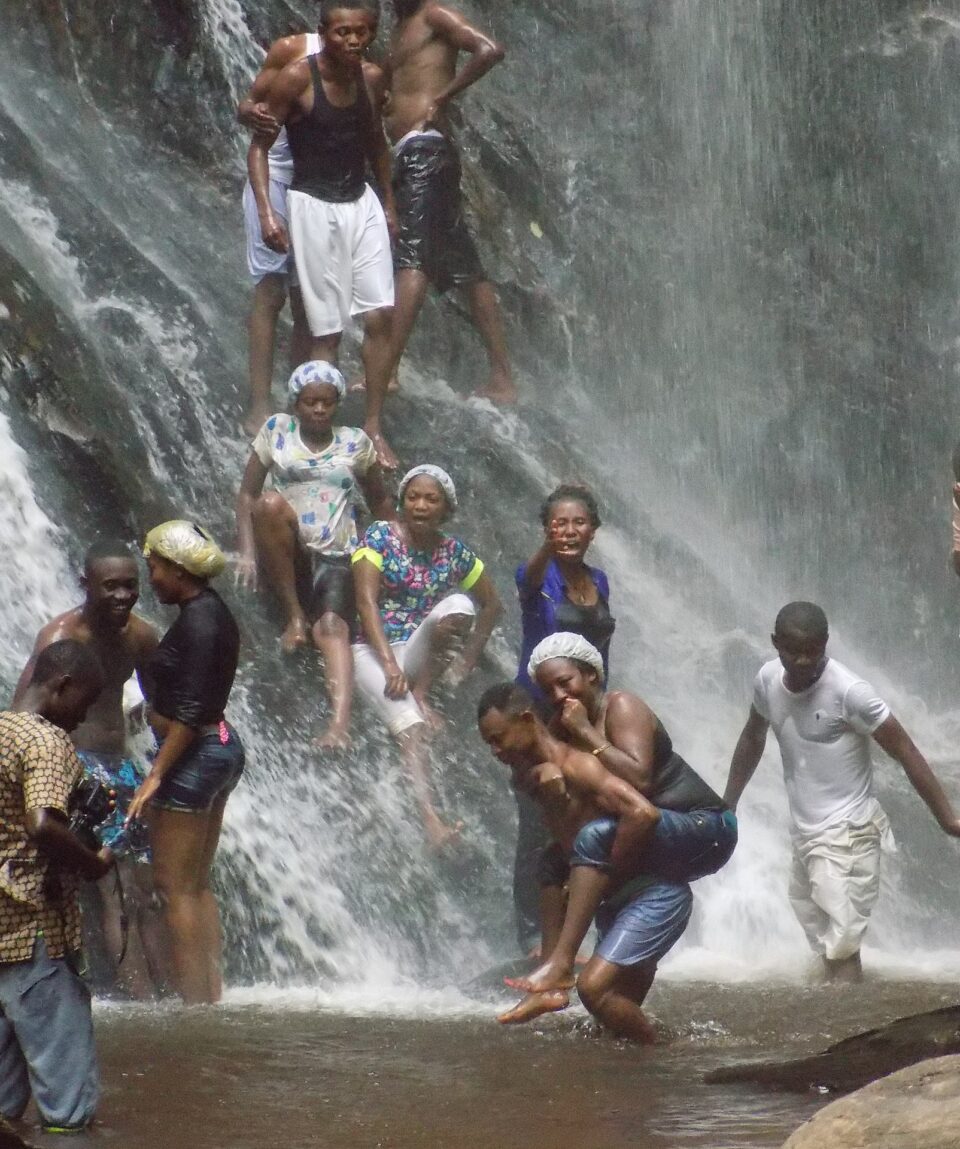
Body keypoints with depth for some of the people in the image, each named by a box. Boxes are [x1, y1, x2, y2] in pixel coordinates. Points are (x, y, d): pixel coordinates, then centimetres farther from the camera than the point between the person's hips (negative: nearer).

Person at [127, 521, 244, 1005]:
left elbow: (189, 712, -23)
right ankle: (212, 995, 16)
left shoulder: (196, 623, -18)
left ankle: (195, 1000, -4)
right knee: (197, 884, 15)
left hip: (193, 755, -10)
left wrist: (155, 775, -22)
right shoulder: (214, 612, 11)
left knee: (175, 886, -4)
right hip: (222, 747, 10)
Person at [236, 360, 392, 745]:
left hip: (337, 558, 0)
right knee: (272, 503, -32)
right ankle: (294, 615, -19)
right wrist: (248, 553, -6)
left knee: (332, 626, -30)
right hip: (290, 556, 0)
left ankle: (341, 720, -51)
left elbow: (379, 502, 21)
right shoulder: (277, 431, 10)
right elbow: (248, 493, 6)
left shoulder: (356, 443, 13)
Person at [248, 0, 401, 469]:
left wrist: (389, 202, 22)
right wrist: (266, 212, -18)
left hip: (361, 203, 5)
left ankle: (374, 426, 10)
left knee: (380, 317, -1)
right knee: (326, 330, -4)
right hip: (313, 206, -5)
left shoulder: (371, 78, 2)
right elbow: (259, 145, -9)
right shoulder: (297, 78, -14)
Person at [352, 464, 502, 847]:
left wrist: (470, 655, 4)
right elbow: (366, 602, -13)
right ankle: (429, 819, -41)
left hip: (419, 654, 3)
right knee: (410, 727, -30)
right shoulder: (379, 536, -4)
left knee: (459, 604, -26)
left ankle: (420, 691, -14)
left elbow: (491, 604, 18)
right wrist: (389, 664, -23)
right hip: (374, 650, -3)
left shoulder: (454, 552, 6)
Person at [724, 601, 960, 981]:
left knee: (840, 948, -15)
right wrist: (727, 805, 25)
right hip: (804, 833, 7)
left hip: (846, 835, -7)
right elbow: (753, 738, 18)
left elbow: (905, 752, -16)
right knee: (825, 946, 17)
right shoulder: (768, 680, -1)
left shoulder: (848, 691, -20)